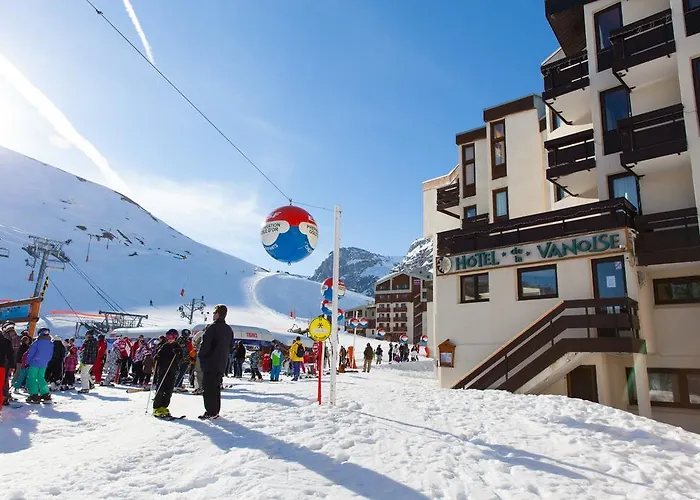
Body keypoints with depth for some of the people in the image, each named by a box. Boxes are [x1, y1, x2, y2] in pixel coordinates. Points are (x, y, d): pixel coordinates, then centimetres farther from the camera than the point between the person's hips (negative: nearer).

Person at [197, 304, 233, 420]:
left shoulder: (212, 328, -14)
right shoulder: (229, 330, 11)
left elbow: (205, 345, -16)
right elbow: (230, 347, 15)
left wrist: (201, 357, 0)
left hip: (210, 363, -7)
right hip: (222, 364, 7)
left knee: (208, 387, -2)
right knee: (216, 387, 14)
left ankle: (210, 412, -2)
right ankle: (215, 411, 17)